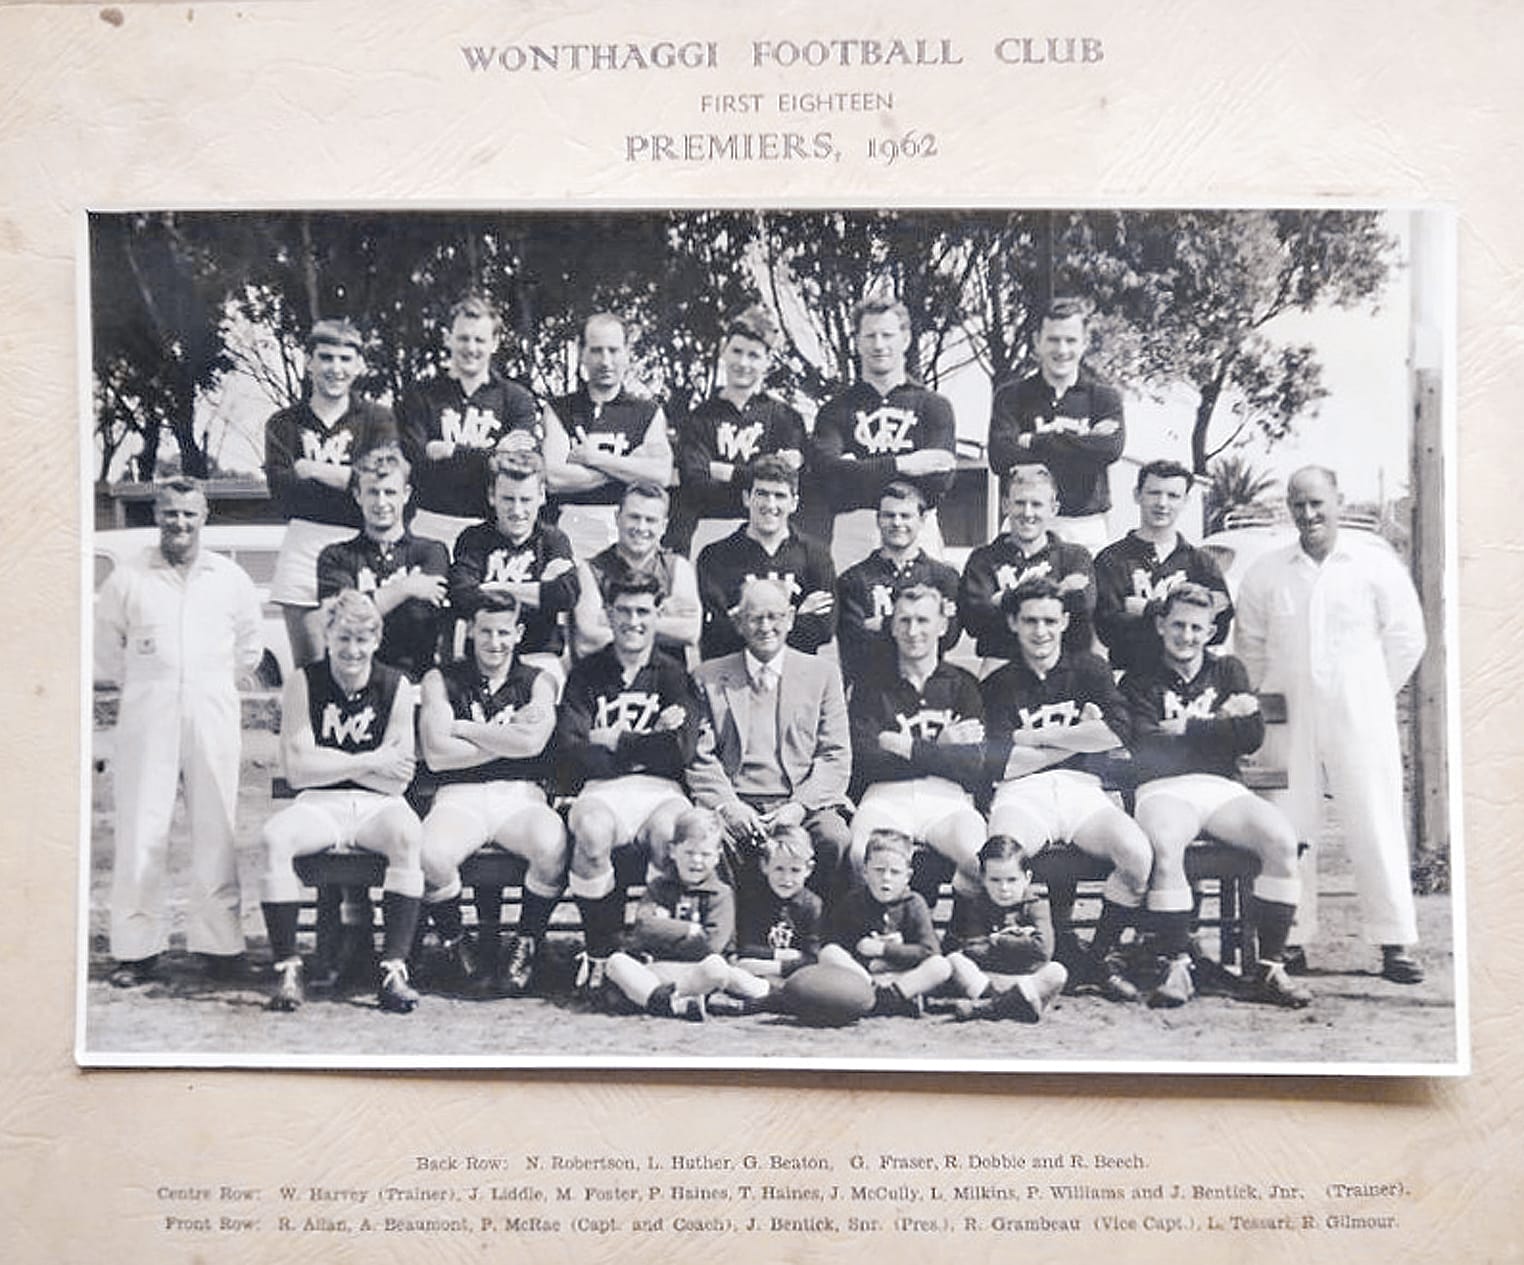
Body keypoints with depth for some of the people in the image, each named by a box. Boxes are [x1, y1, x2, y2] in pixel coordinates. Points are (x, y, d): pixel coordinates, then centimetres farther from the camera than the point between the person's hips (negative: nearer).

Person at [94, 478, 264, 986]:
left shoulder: (231, 578, 8)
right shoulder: (128, 578, 5)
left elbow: (249, 649, 18)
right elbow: (106, 649, 12)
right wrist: (141, 686, 10)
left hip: (213, 720, 1)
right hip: (146, 723, -1)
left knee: (216, 833, 3)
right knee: (140, 834, -2)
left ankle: (219, 942, 12)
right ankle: (137, 947, 7)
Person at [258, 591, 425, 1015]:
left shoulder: (395, 687, 1)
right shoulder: (304, 684, 1)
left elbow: (398, 782, -3)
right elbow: (298, 770, -6)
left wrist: (330, 761, -7)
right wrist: (369, 762, -8)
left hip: (376, 805, 0)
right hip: (319, 805, 1)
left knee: (408, 836, -33)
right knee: (273, 838, -30)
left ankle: (394, 968, -29)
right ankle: (288, 969, -22)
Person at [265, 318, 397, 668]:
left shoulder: (377, 419, 10)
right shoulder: (284, 424, 14)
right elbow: (282, 491, -1)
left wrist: (313, 469, -4)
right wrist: (347, 478, -6)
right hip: (303, 545, 2)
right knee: (307, 666, 1)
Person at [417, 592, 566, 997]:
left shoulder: (539, 682, 12)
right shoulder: (441, 680, 11)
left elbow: (531, 743, -8)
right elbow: (436, 755, -3)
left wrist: (462, 727, -2)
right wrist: (506, 739, -2)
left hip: (520, 796, 0)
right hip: (459, 797, 0)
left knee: (552, 847, -34)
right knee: (431, 856, -33)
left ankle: (526, 949, -8)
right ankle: (458, 948, -3)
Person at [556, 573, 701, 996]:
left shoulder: (673, 674, 16)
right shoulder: (586, 674, 16)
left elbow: (681, 751, 0)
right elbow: (571, 752, 0)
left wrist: (616, 743, 2)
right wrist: (649, 744, -3)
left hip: (661, 790, 0)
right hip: (601, 790, 0)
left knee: (668, 831, -36)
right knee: (593, 831, -36)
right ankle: (598, 953, -15)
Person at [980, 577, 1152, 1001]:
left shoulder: (1088, 670, 17)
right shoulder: (999, 684, 13)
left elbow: (1117, 732, -2)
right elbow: (1002, 764, -2)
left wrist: (1039, 737, 0)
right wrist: (1079, 737, 1)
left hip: (1080, 790, 1)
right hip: (1022, 793, -1)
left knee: (1138, 853, -29)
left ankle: (1099, 957, -5)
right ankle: (1069, 959, -15)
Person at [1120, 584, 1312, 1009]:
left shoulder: (1227, 671, 22)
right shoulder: (1140, 681, 12)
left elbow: (1253, 736, 9)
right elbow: (1146, 748, -6)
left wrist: (1187, 728, -1)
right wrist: (1221, 721, -1)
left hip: (1222, 788, 3)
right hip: (1163, 790, -3)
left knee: (1281, 839, -26)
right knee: (1166, 844, -37)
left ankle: (1269, 969, -20)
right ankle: (1178, 969, -28)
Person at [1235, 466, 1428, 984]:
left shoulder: (1376, 564, 1)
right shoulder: (1265, 574, 5)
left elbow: (1406, 638, 6)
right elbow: (1250, 644, 13)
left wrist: (1371, 693, 7)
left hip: (1359, 719, -2)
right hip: (1289, 721, 2)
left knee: (1376, 827, 0)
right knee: (1289, 829, 3)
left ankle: (1395, 942, 8)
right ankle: (1292, 940, 13)